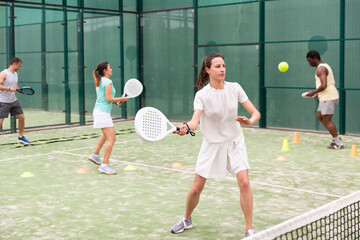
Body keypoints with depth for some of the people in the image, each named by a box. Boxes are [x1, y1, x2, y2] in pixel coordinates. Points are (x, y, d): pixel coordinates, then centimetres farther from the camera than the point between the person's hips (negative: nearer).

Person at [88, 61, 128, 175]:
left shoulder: (99, 82, 14)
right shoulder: (108, 82, -14)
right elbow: (109, 99, -19)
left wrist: (116, 101, 13)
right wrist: (121, 98, -6)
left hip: (98, 110, 10)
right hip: (103, 113, -10)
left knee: (106, 135, 30)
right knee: (112, 139, -12)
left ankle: (95, 155, 39)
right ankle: (105, 165, -14)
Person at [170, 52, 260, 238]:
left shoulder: (235, 88, -7)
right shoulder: (202, 95, -13)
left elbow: (256, 113, -8)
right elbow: (195, 121, -27)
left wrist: (250, 121, -31)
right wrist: (186, 127, -49)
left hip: (235, 142, 1)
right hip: (212, 145, -1)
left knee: (244, 183, -15)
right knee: (196, 188, 2)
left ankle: (249, 230, -1)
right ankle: (187, 220, 31)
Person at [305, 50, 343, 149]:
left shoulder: (320, 69, -15)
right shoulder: (325, 66, 18)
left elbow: (324, 85, -26)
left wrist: (314, 92, -12)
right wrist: (318, 94, 19)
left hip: (328, 98, -11)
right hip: (327, 97, 11)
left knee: (327, 121, -5)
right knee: (319, 116, 18)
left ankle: (338, 144, -1)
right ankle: (336, 137, 17)